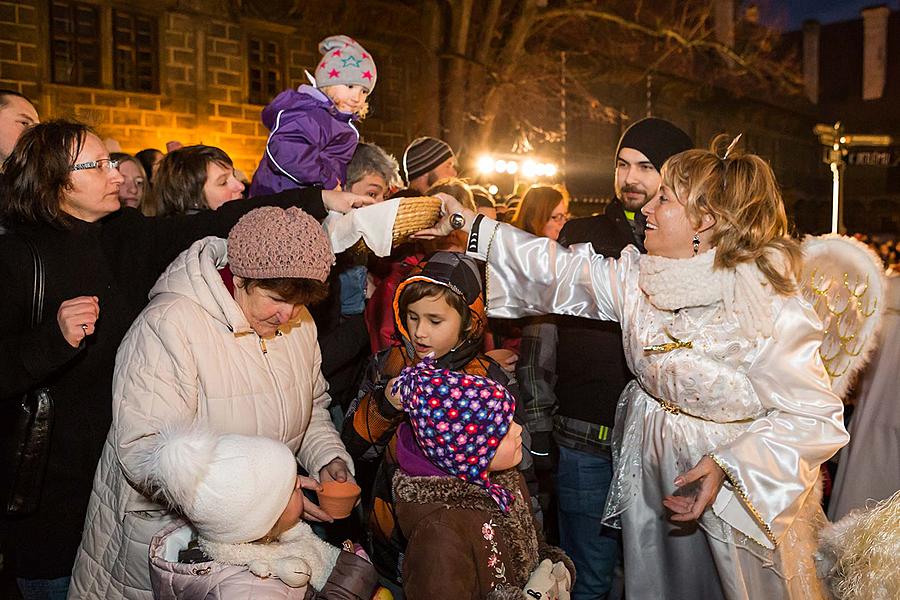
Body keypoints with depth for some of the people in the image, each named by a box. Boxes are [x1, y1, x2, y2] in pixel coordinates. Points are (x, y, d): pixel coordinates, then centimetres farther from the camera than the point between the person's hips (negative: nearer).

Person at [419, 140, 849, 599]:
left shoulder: (768, 303, -22)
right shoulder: (638, 276, -5)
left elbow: (816, 416, -21)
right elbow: (560, 270, -1)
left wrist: (728, 466, -31)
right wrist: (471, 226, -3)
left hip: (740, 484, -5)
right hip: (650, 476, 5)